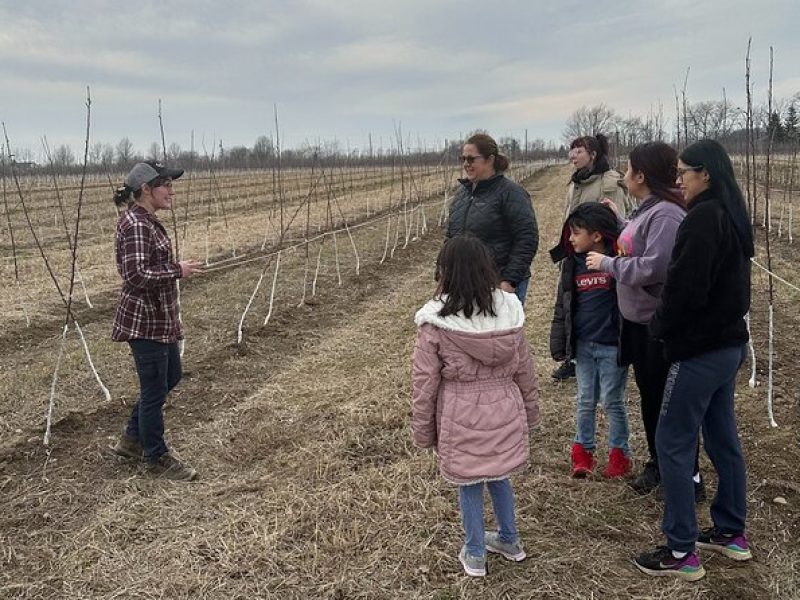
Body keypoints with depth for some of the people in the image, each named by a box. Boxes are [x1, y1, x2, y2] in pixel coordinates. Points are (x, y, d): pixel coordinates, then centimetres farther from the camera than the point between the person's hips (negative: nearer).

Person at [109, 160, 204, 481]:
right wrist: (177, 270, -18)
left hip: (159, 317, 10)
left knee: (170, 375, 22)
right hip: (144, 321, -10)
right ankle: (157, 457, 22)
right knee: (154, 389, 4)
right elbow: (137, 276, -27)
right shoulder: (135, 225, -20)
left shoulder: (146, 221, 10)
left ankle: (132, 439, 36)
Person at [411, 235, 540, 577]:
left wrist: (423, 432, 2)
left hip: (461, 419, -3)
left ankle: (474, 555, 31)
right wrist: (530, 413, 18)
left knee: (469, 483, 15)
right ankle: (509, 540, 41)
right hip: (504, 411, 4)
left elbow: (425, 383, -10)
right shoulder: (509, 310, -5)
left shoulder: (436, 321, -16)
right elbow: (525, 370, 4)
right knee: (499, 476, 24)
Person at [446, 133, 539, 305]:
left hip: (502, 284, -6)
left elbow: (527, 240, -14)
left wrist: (509, 280, -19)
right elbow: (451, 236, 20)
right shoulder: (462, 194, 12)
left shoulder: (510, 193, -9)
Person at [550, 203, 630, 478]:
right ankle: (583, 451, 27)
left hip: (612, 346, -4)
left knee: (612, 401, 7)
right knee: (585, 401, 13)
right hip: (583, 345, 4)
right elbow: (562, 307, 8)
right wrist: (559, 344, 6)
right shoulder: (572, 264, 3)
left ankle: (619, 453, 24)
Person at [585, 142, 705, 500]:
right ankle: (657, 463, 35)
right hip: (637, 322, 9)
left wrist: (608, 263, -18)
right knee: (648, 397, 19)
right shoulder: (645, 211, 9)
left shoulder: (666, 215, -22)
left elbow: (654, 267, -29)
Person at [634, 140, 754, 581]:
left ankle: (681, 552, 6)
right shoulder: (731, 215, 11)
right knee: (722, 437, 17)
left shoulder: (703, 218, -19)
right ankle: (731, 532, 29)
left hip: (699, 348, -10)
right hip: (728, 342, 10)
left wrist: (660, 326, -5)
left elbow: (684, 286, -22)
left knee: (673, 443, -2)